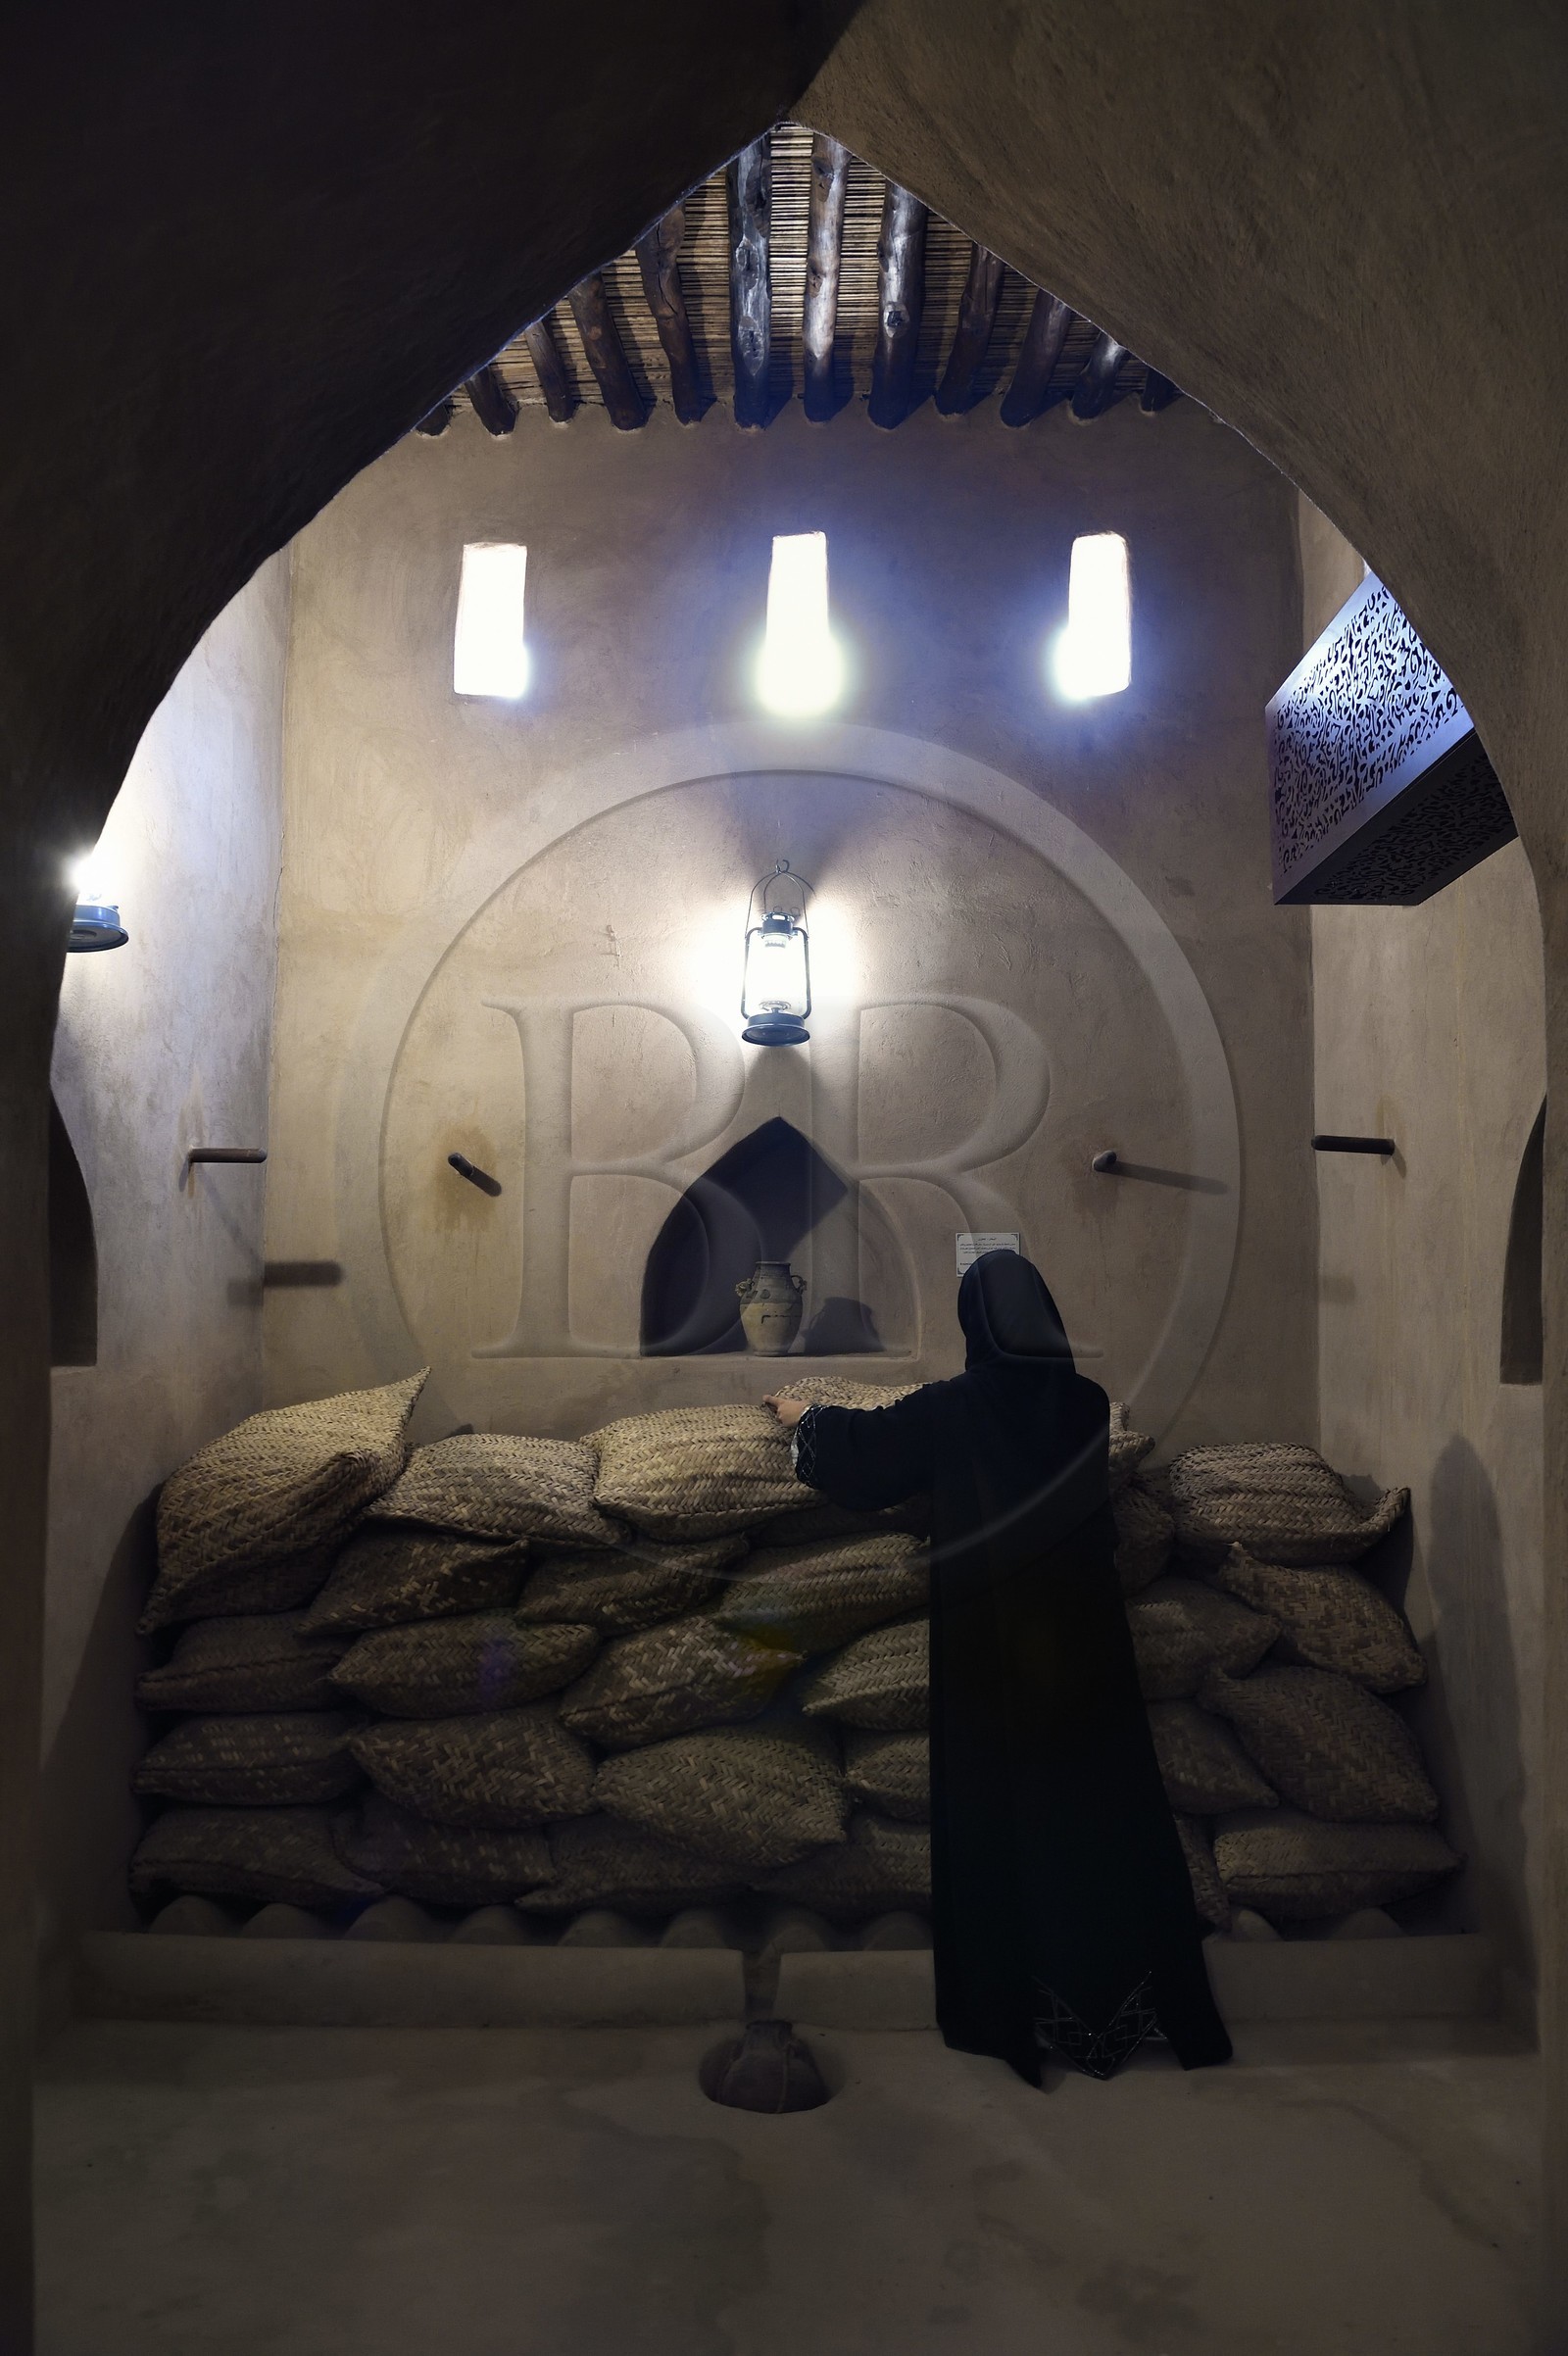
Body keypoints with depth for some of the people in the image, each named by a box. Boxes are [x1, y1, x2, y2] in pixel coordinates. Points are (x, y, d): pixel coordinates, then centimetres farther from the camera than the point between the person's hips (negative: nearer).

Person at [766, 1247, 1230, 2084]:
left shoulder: (956, 1405, -12)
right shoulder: (1084, 1400, -2)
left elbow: (867, 1444, 4)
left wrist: (804, 1416, 25)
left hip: (991, 1634, -3)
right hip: (1080, 1629, 3)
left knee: (1002, 1805, 7)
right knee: (1099, 1796, 10)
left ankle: (1013, 2007, 17)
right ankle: (1132, 1996, 18)